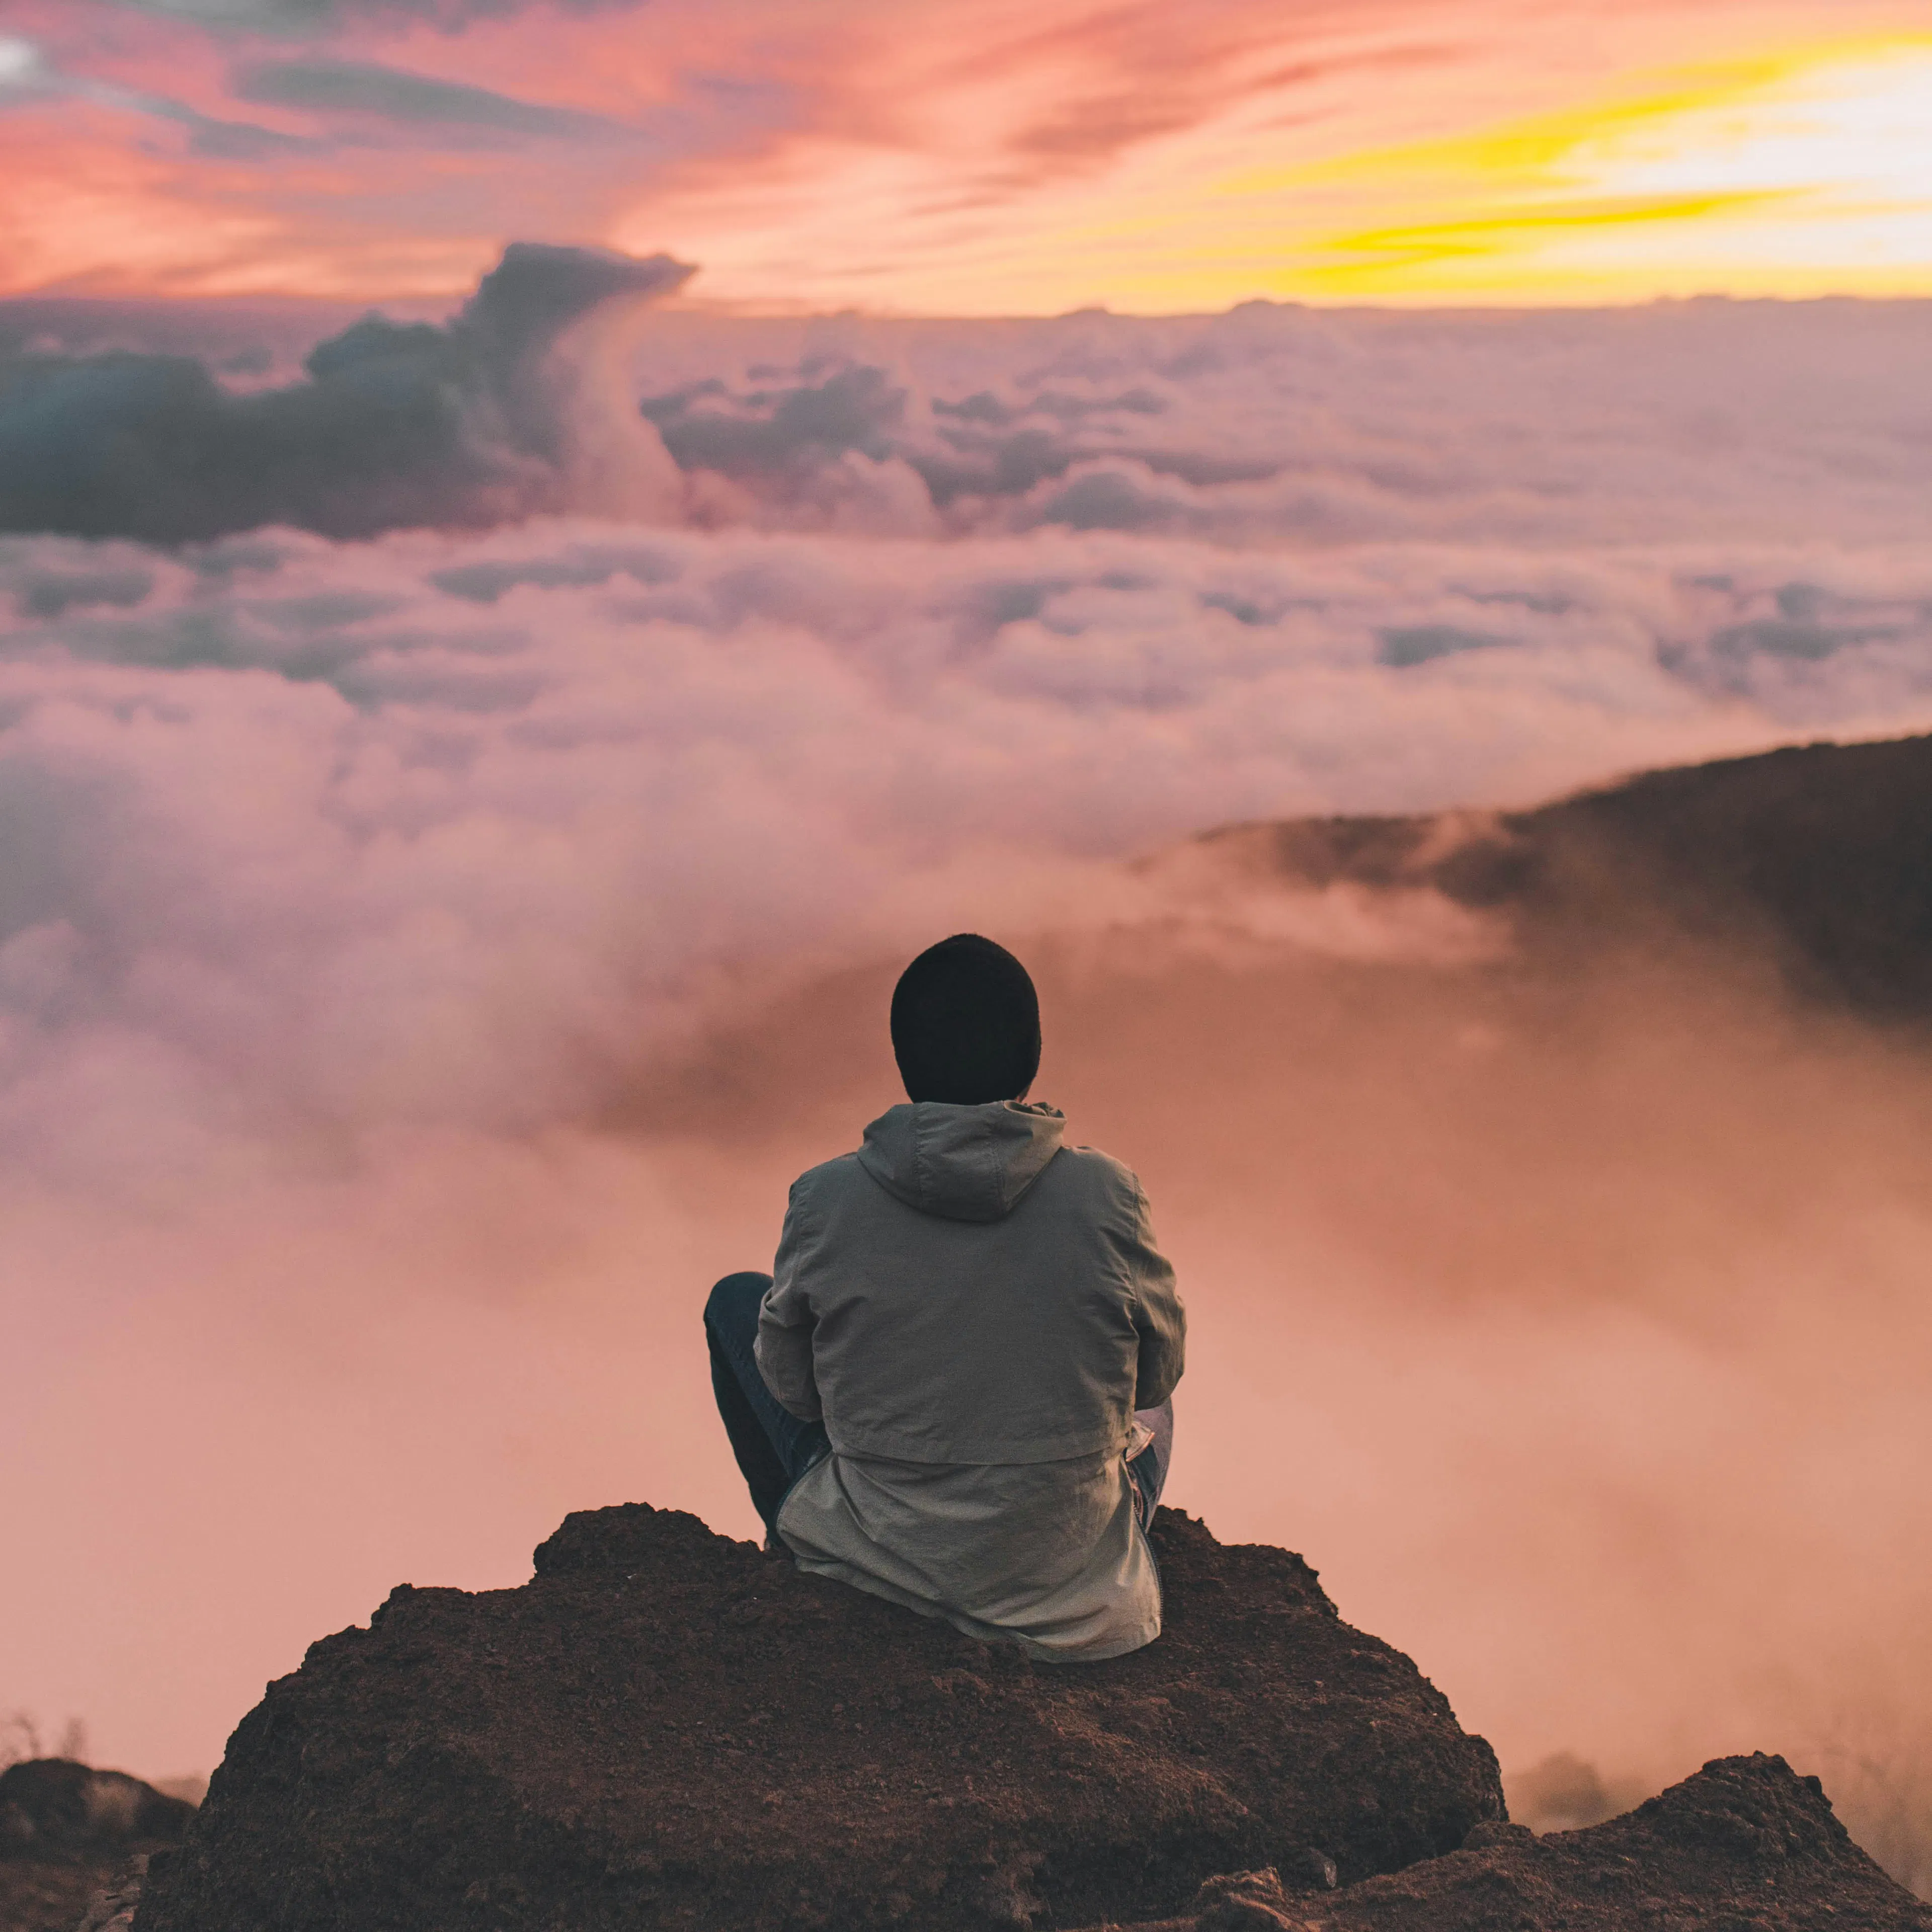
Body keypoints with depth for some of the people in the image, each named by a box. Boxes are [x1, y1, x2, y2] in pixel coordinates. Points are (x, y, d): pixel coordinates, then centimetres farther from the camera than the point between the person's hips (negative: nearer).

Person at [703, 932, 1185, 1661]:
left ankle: (799, 1547, 37)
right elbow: (1156, 1373, -1)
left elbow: (791, 1387, -1)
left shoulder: (825, 1198, -15)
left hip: (873, 1563, -1)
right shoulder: (1104, 1193, -16)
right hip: (1069, 1588, 1)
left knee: (736, 1300, 24)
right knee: (1148, 1409, 36)